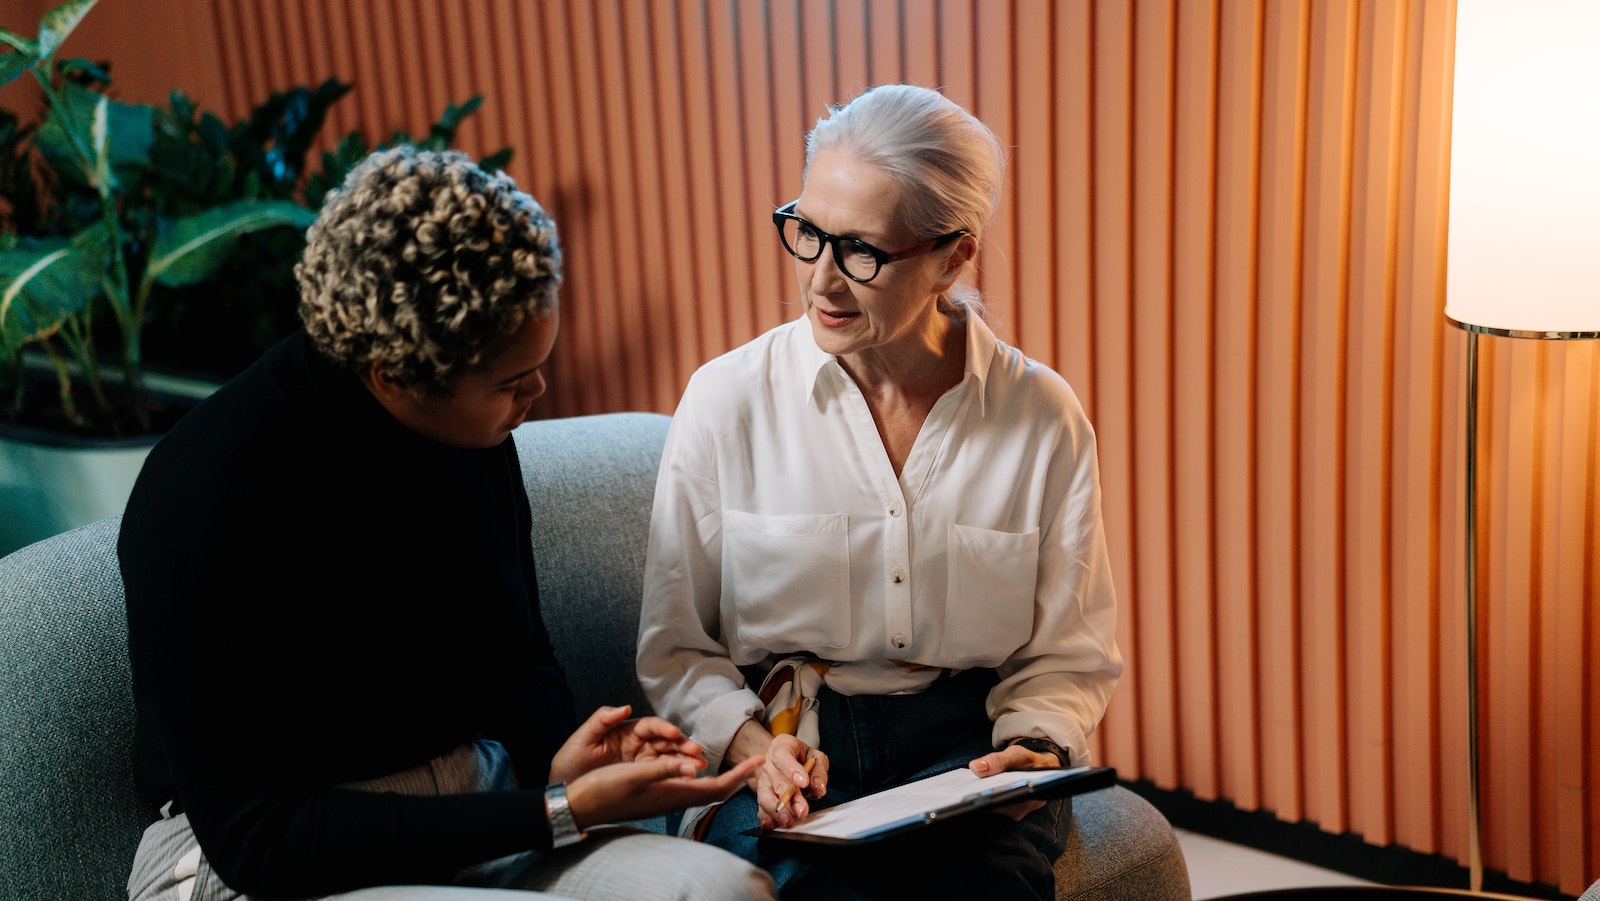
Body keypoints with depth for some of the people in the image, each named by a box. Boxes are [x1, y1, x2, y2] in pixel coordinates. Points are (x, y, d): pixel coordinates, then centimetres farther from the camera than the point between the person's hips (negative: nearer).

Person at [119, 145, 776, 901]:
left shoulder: (473, 428, -2)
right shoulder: (204, 494, -20)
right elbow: (255, 835, -19)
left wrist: (556, 757, -8)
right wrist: (561, 812, -23)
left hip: (475, 818, 6)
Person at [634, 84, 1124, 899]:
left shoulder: (1044, 418, 2)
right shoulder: (726, 400, -1)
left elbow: (1069, 655, 11)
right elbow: (676, 648, 5)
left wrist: (1034, 746, -10)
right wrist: (751, 746, -13)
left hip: (965, 745, 1)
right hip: (780, 744, -1)